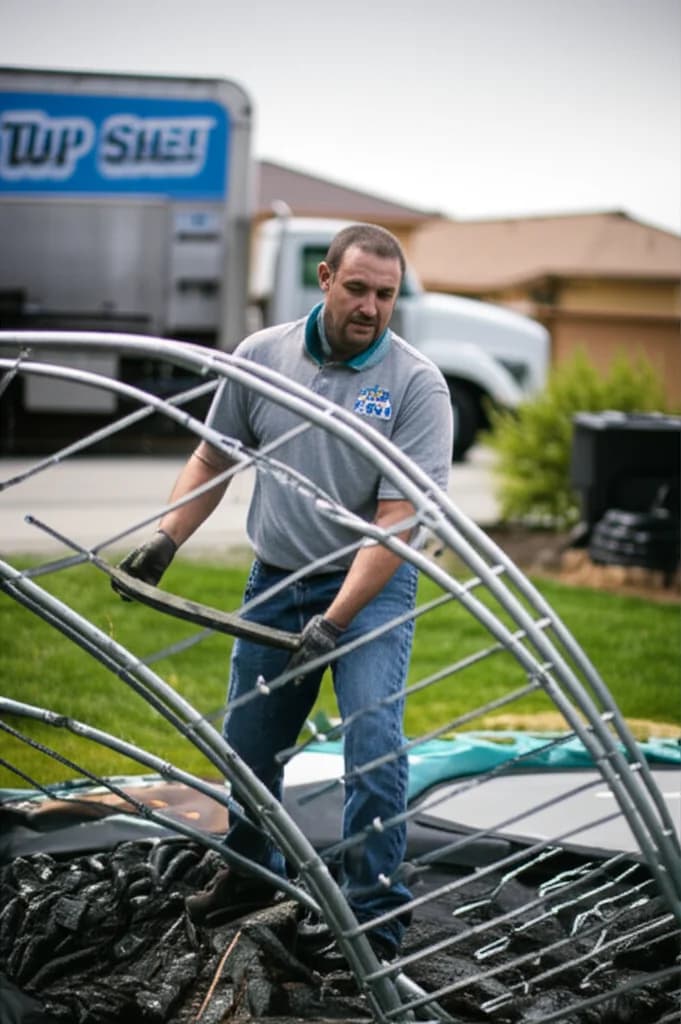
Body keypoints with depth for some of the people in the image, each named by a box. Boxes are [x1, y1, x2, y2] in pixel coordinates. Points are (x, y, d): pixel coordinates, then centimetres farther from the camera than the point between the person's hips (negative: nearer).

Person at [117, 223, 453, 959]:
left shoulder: (416, 384, -15)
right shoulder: (261, 357, -3)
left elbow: (397, 520, -20)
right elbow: (213, 460, 10)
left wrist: (334, 623, -27)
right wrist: (166, 538, -4)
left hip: (373, 585, -4)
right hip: (275, 578, 4)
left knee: (373, 744, -16)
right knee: (247, 743, 13)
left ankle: (375, 922, -5)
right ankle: (251, 873, 38)